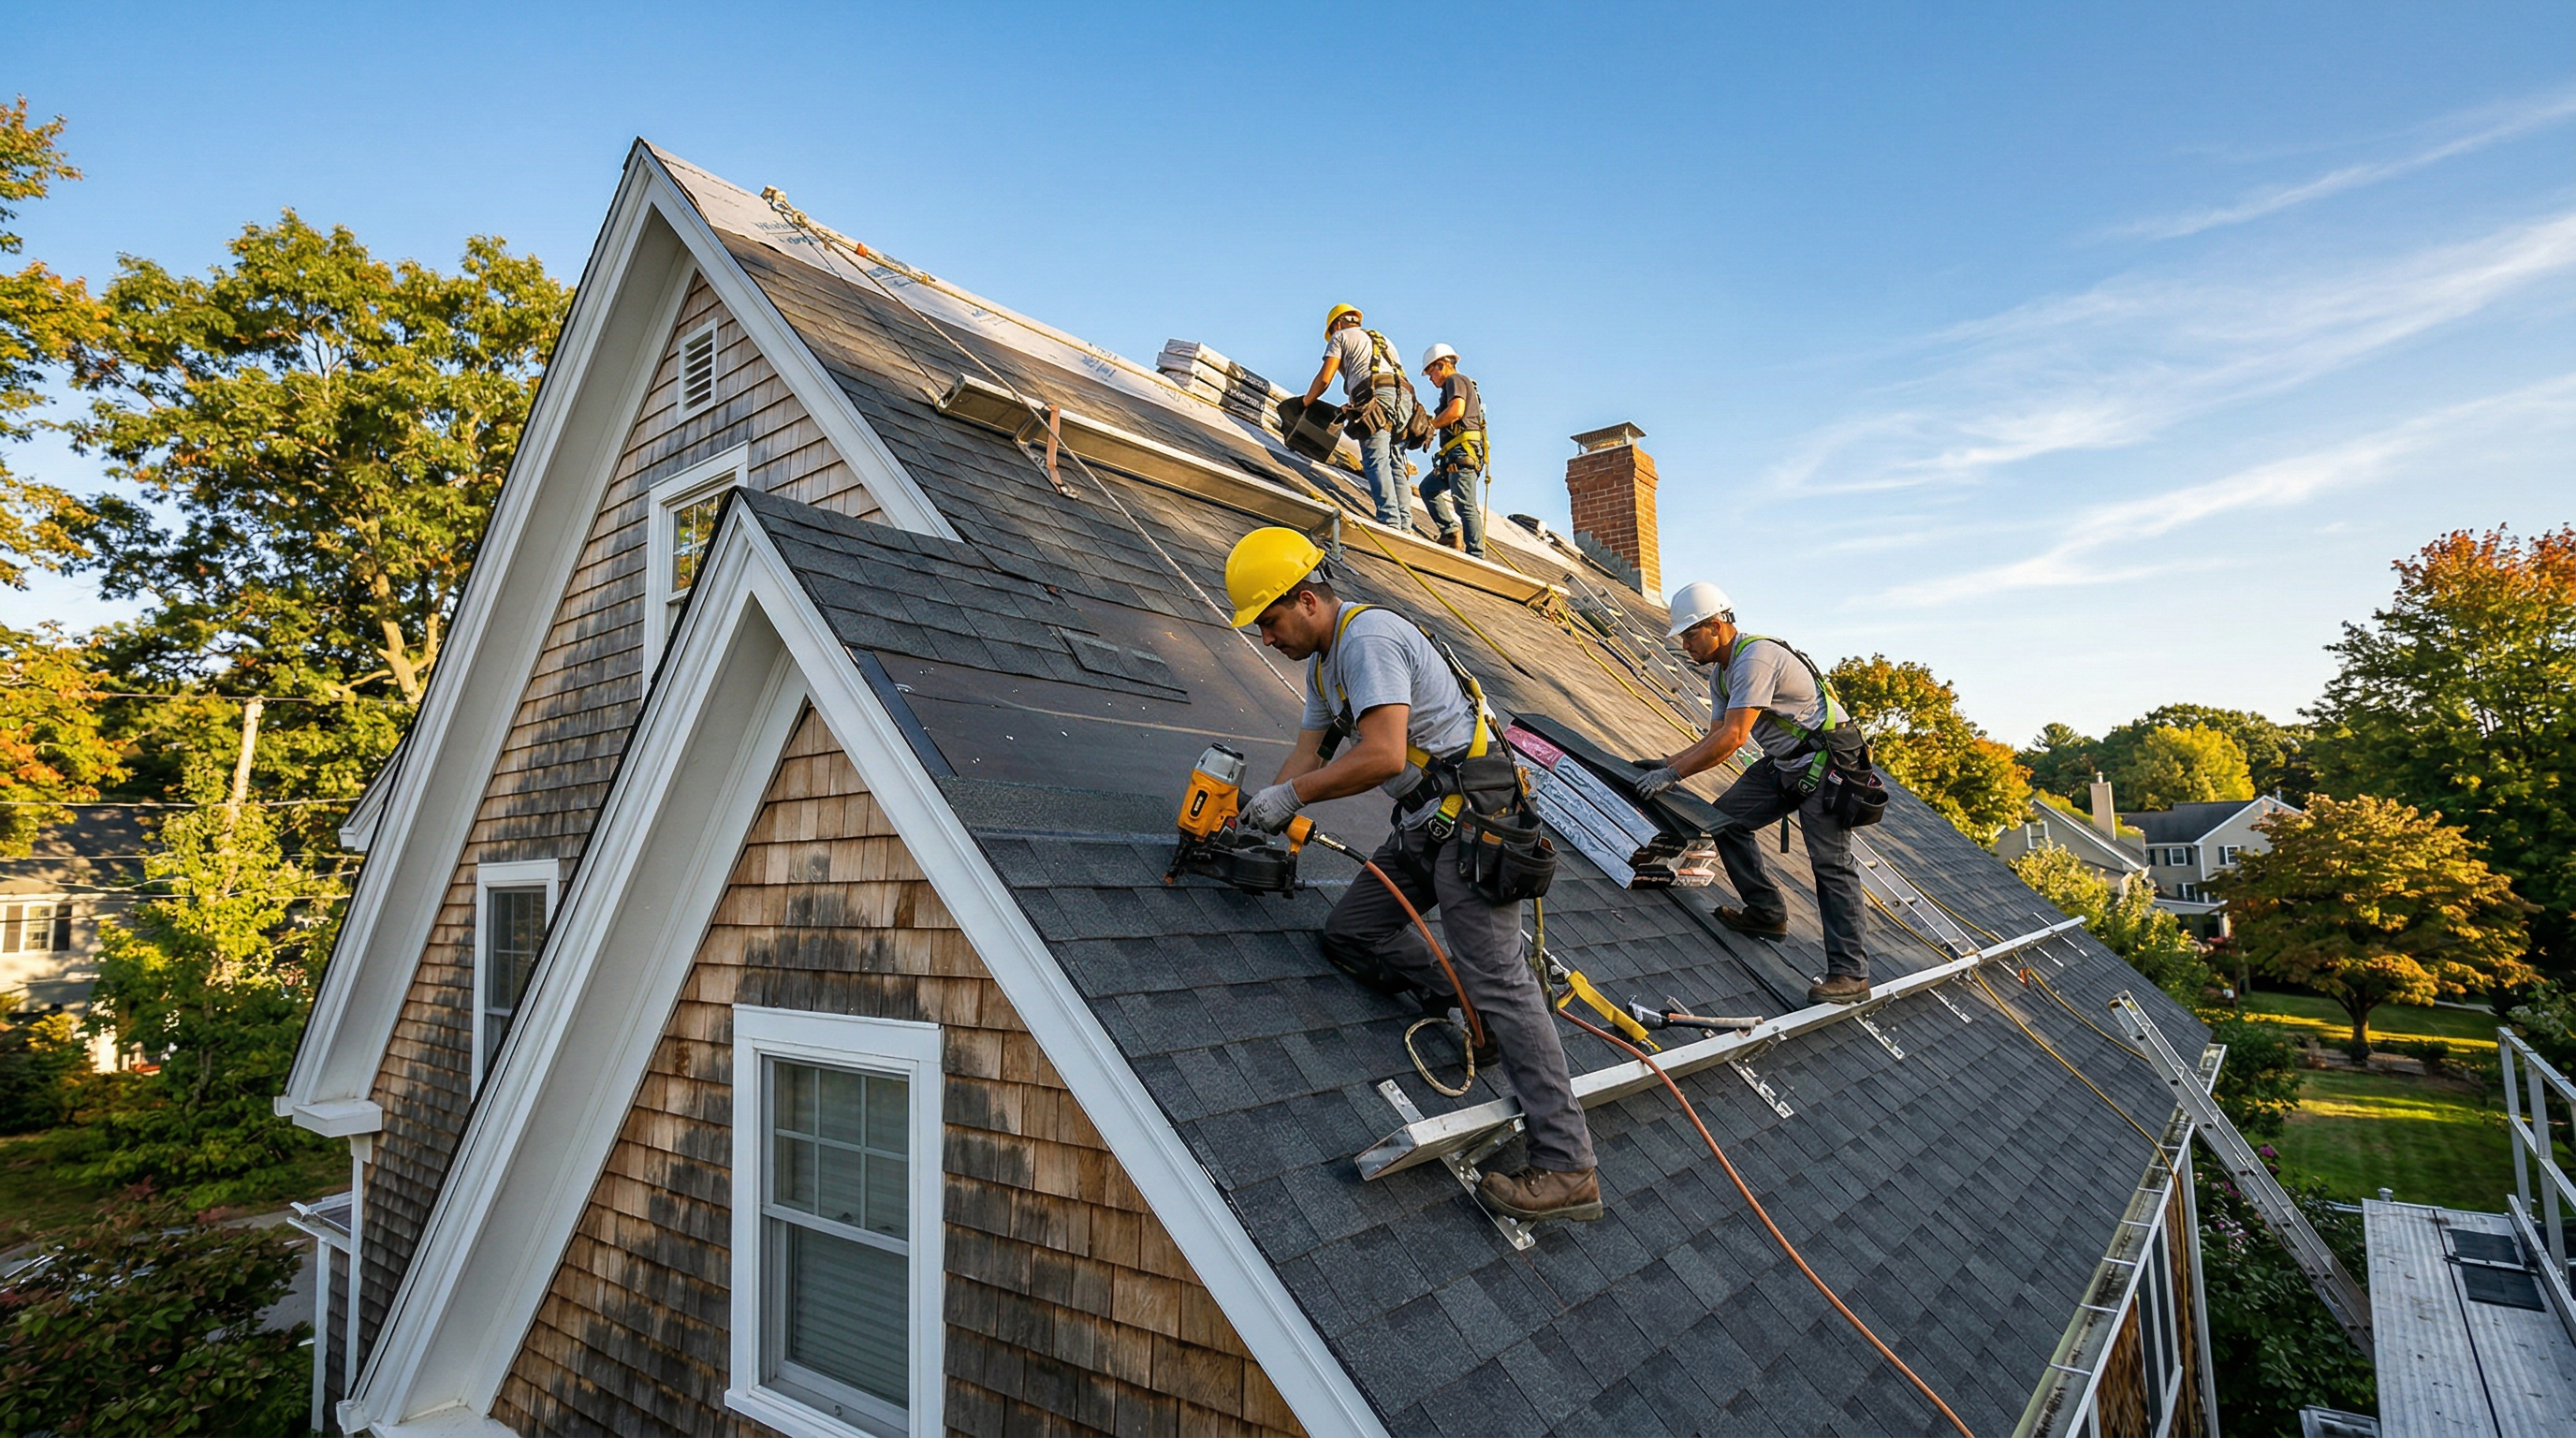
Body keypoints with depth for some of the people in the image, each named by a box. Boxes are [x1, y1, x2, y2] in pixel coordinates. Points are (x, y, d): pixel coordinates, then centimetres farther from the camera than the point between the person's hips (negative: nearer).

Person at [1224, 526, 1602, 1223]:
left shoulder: (1369, 637, -17)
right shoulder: (1324, 663, 16)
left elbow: (1383, 756, -27)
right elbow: (1309, 753, 16)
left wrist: (1291, 794, -18)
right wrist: (1255, 816, 5)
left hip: (1470, 812, -10)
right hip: (1428, 825, 11)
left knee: (1496, 977, -15)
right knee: (1349, 934, 8)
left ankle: (1567, 1167, -12)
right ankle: (1484, 1008, 8)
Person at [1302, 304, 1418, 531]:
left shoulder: (1341, 336, 17)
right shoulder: (1383, 340, 37)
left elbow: (1325, 378, 8)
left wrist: (1306, 402, 24)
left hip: (1377, 396, -7)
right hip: (1404, 399, 7)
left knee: (1376, 462, -12)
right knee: (1396, 466, 6)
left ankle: (1390, 520, -23)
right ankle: (1405, 523, -3)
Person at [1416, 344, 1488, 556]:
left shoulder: (1455, 380, 0)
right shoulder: (1463, 383, 29)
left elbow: (1456, 410, -18)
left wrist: (1430, 425, -7)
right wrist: (1432, 423, 14)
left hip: (1462, 451, -11)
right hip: (1457, 455, 11)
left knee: (1465, 505, -16)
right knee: (1428, 488, 18)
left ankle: (1476, 555, -19)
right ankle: (1452, 531, 6)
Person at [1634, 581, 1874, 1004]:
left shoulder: (1755, 657, -23)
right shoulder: (1720, 671, 9)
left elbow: (1732, 738, -29)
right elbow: (1717, 734, 11)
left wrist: (1673, 774, -26)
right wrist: (1666, 763, 1)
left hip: (1825, 761, -10)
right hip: (1783, 764, 10)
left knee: (1831, 863, -11)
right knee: (1726, 817, 3)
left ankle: (1850, 974, -8)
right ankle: (1767, 912, 12)